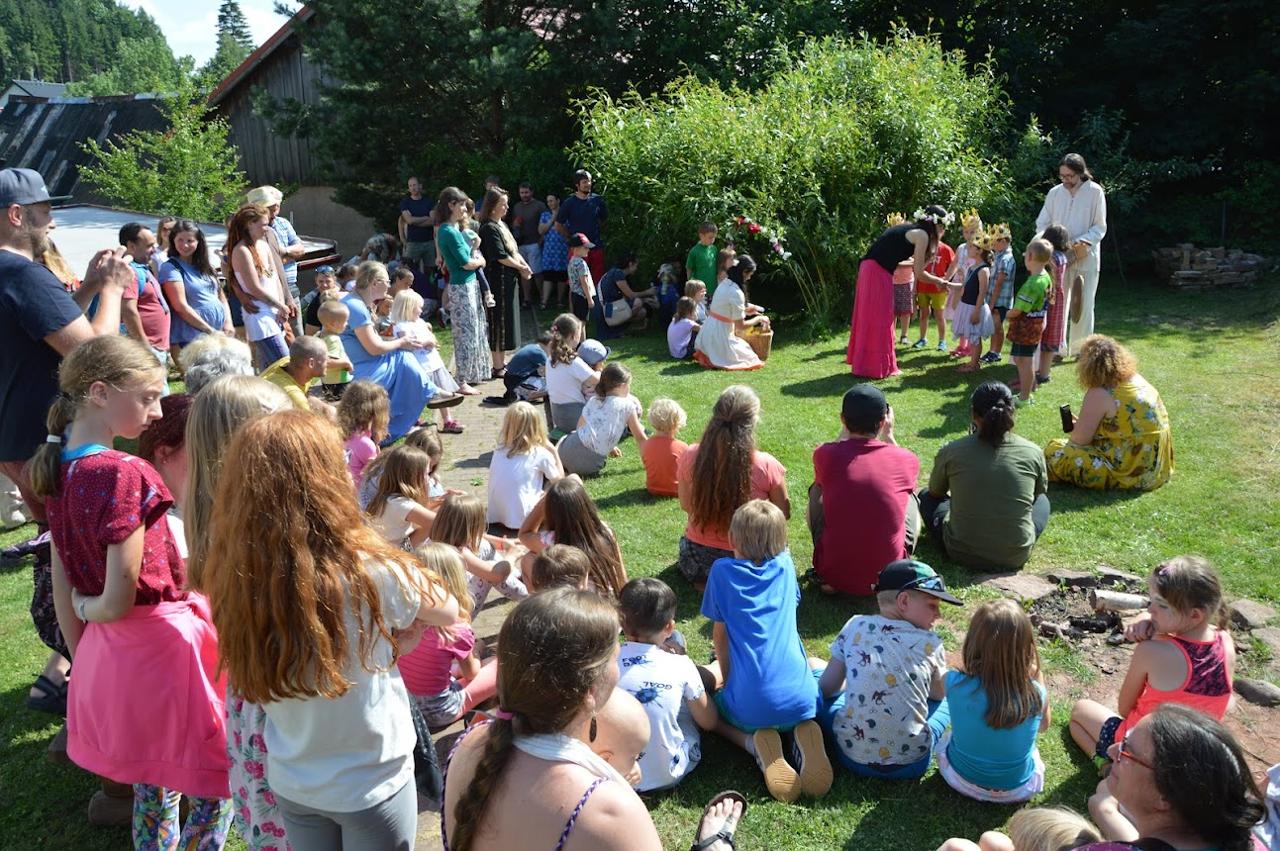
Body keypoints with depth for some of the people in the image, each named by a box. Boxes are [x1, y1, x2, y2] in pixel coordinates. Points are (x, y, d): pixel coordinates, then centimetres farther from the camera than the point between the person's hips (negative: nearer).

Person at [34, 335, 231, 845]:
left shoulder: (60, 469, 3)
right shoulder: (124, 474, -21)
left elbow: (61, 587, 9)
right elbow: (120, 600, -21)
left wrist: (83, 662, 17)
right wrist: (90, 606, 1)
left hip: (106, 657, 8)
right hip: (162, 644, -8)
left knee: (152, 791, 25)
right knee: (215, 788, 9)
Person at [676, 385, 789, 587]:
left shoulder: (691, 457, -16)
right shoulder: (766, 465, -23)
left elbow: (686, 506, 1)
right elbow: (784, 513, -7)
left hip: (697, 561, 2)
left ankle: (704, 582, 13)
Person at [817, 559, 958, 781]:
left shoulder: (856, 626, -2)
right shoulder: (930, 643, -4)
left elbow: (826, 688, 2)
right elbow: (938, 694, 13)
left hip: (853, 757, 2)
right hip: (911, 764, -1)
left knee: (814, 680, 22)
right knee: (944, 700, 25)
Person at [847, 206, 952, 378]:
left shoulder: (909, 229, 20)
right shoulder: (921, 235, -5)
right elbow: (919, 274, -5)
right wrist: (939, 281, 10)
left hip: (870, 269, 9)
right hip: (878, 273, -9)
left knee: (871, 319, 15)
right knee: (879, 320, 0)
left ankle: (864, 363, 24)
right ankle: (878, 367, 8)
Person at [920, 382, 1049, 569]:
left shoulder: (951, 451, -10)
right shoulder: (1033, 452, -7)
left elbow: (935, 493, 9)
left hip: (962, 553, -1)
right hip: (1016, 557, 1)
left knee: (926, 497, 25)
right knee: (1042, 501, 30)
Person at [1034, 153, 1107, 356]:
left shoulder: (1095, 192, -5)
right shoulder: (1055, 193, 3)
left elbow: (1100, 227, -4)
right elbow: (1042, 223, 5)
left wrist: (1084, 242, -21)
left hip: (1086, 258, -2)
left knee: (1084, 304, 5)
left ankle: (1081, 347, 16)